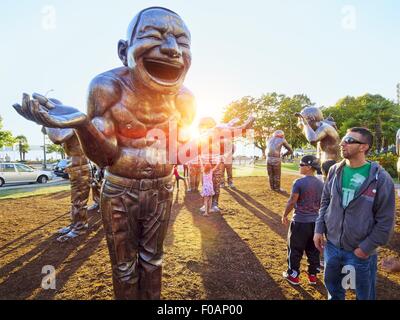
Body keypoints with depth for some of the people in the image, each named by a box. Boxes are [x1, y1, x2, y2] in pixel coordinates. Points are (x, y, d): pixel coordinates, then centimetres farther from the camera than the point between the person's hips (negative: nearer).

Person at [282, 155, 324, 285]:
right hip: (315, 221, 6)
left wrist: (285, 215, -2)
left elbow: (292, 202, -16)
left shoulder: (299, 182, -18)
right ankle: (313, 275, 31)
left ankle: (293, 275, 21)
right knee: (313, 250, 18)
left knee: (295, 249, 9)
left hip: (300, 221, -6)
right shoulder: (321, 184, 1)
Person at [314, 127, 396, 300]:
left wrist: (366, 248, -11)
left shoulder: (381, 178, -15)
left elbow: (385, 220, -11)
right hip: (331, 245, 3)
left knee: (364, 294, 21)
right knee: (332, 286, 23)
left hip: (360, 251, -3)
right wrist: (319, 229, 0)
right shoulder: (335, 171, -3)